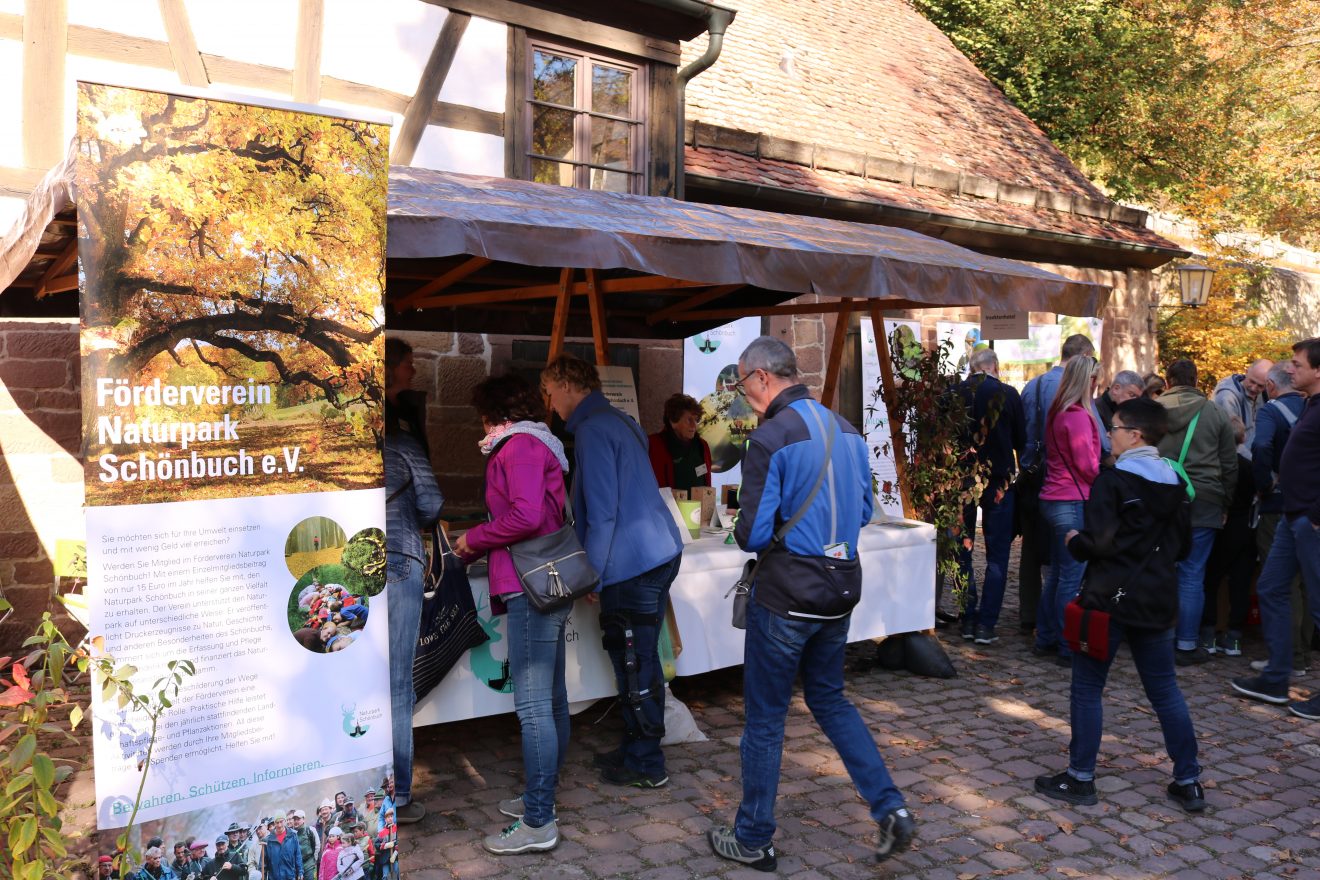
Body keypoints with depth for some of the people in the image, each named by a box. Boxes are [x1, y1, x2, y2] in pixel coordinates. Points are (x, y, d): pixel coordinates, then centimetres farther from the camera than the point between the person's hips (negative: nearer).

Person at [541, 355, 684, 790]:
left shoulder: (592, 431, -13)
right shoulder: (622, 422, 18)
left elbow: (601, 512, -18)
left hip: (632, 564, -10)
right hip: (660, 553, 10)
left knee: (635, 664, 1)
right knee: (638, 659, 18)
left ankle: (646, 766, 12)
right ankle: (635, 749, 29)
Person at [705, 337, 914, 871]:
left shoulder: (769, 439, -18)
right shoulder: (846, 430, 4)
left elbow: (753, 534, -17)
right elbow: (864, 511, 12)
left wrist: (742, 531, 4)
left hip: (787, 595, -7)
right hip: (841, 589, 7)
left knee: (765, 717, 9)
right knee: (829, 699, 24)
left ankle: (753, 840, 23)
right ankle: (890, 809, 19)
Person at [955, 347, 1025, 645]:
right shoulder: (1008, 394, -7)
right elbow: (1021, 441, 0)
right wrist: (1017, 469, 19)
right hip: (998, 480, -2)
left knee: (963, 552, 12)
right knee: (997, 556, 5)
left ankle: (968, 620, 15)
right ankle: (985, 625, 2)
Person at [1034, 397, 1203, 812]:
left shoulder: (1111, 480, -14)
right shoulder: (1174, 483, 8)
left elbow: (1101, 543, -20)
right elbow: (1182, 545, 15)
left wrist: (1074, 541, -1)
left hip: (1109, 599, -6)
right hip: (1157, 601, 7)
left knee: (1087, 688, 4)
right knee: (1165, 690, 15)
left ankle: (1080, 778, 11)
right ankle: (1188, 782, 20)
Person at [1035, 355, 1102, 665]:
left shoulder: (1058, 413, 12)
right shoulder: (1079, 415, -15)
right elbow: (1087, 465, -14)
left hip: (1054, 499, 9)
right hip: (1073, 502, -9)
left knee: (1058, 574, 16)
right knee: (1071, 578, -2)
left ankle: (1045, 639, 23)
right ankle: (1068, 648, 4)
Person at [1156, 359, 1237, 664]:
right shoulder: (1215, 413, 0)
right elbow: (1230, 465, 6)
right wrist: (1224, 504, 17)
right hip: (1202, 502, -1)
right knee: (1192, 574, 2)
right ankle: (1187, 645, 6)